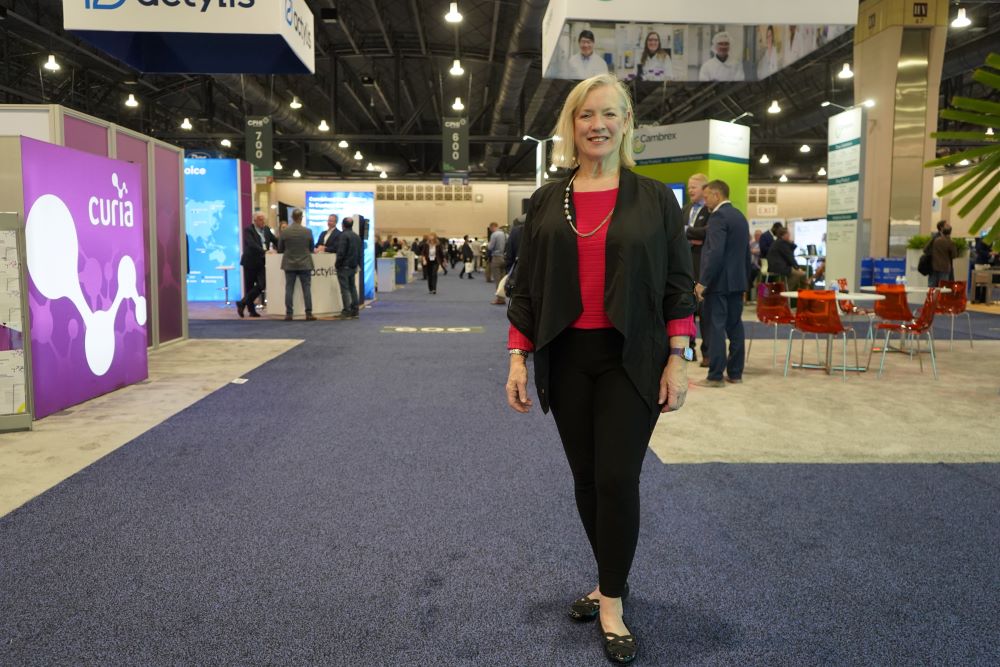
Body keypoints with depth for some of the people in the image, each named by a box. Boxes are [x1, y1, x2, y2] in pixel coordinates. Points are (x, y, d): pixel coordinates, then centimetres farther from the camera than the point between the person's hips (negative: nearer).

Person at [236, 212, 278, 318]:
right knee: (249, 287, 4)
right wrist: (264, 251, -32)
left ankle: (242, 303, 4)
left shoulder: (266, 229, 10)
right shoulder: (248, 230, -9)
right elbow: (252, 244, -22)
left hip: (261, 262, 5)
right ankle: (251, 309, 13)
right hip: (250, 262, -5)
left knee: (261, 285, -7)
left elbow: (275, 241, 10)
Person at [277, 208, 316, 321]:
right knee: (307, 289, 4)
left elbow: (280, 249, 3)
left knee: (289, 289, 4)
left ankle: (288, 314, 4)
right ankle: (309, 313, 2)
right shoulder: (308, 231, -7)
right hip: (305, 265, -1)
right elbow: (311, 249, 5)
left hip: (289, 265, 1)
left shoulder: (285, 231, -6)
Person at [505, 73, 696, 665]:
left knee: (618, 479, -3)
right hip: (566, 360, 3)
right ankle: (613, 580, 31)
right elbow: (527, 287, 7)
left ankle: (612, 604, 14)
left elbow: (678, 284, 1)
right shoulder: (546, 201, 6)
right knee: (586, 478, 11)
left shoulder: (655, 198, 1)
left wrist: (677, 360, -6)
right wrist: (517, 358, 1)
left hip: (631, 361, -2)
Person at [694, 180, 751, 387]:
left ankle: (715, 376, -4)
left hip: (719, 282, -9)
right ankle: (735, 373, 15)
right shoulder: (740, 216, 16)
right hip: (737, 281, 9)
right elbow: (746, 253, 18)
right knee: (735, 327, 10)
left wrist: (703, 282, -20)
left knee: (716, 327, -6)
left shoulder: (718, 216, -12)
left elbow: (716, 252, -22)